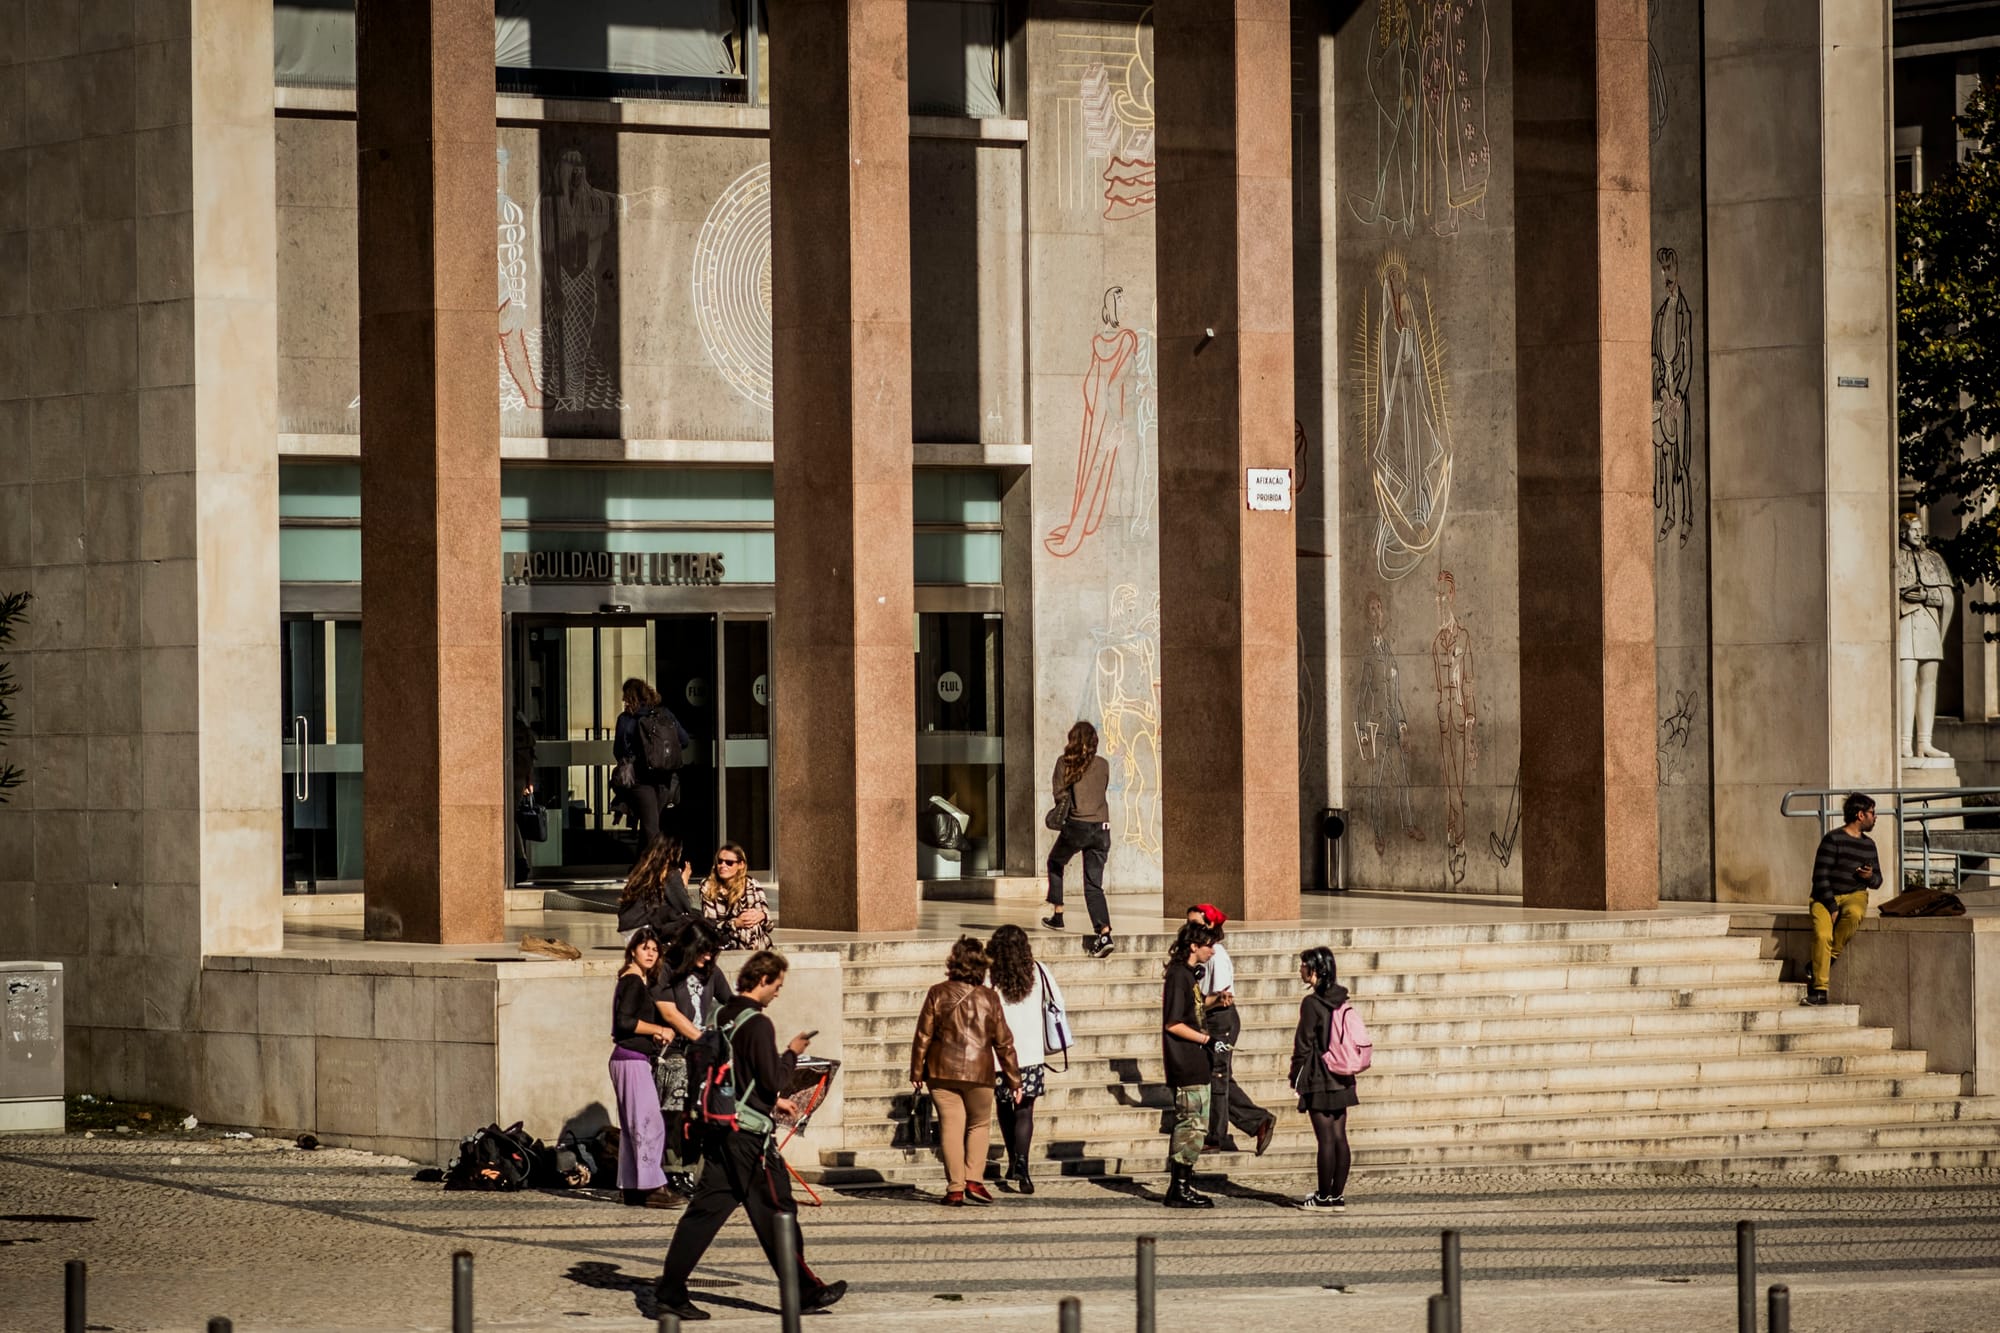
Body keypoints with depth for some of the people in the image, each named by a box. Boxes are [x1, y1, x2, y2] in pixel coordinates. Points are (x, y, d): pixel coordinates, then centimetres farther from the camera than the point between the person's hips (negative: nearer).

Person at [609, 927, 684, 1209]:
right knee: (648, 1123, -12)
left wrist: (654, 1034, 3)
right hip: (632, 1060, -10)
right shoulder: (633, 981, -11)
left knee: (632, 1127, 12)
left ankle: (632, 1186, 15)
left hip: (633, 1060, 10)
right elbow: (625, 1021, -21)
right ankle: (653, 1188, -15)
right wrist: (659, 1030, -11)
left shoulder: (639, 981, 17)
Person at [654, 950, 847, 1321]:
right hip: (749, 1134, -8)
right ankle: (805, 1292, 11)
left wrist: (772, 1100, 24)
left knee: (706, 1208, 7)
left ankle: (670, 1290, 2)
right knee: (777, 1211, 2)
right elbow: (772, 1081, -17)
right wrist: (793, 1053, -1)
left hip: (717, 1128, 8)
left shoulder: (721, 1017, 11)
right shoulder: (757, 1024, -16)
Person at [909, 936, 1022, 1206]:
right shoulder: (989, 999, -2)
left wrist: (916, 1073, 8)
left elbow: (923, 1036, -1)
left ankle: (955, 1188, -1)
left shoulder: (938, 994, -3)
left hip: (942, 1072, 0)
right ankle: (973, 1180, 2)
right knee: (979, 1125, 15)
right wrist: (1014, 1080, 10)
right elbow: (1003, 1042, 2)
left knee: (951, 1127, 3)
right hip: (979, 1072, 0)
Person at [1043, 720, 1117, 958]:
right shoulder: (1103, 765, 8)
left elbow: (1058, 793, -2)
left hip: (1076, 825, -3)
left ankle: (1057, 913, 25)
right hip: (1101, 827, 3)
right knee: (1094, 884, 3)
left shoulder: (1064, 762, -1)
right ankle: (1104, 933, -11)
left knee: (1055, 863, 27)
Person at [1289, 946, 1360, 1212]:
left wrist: (1295, 1075, -2)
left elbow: (1304, 1043, -13)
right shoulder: (1340, 999, 8)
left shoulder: (1312, 1003, -14)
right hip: (1341, 1078, 7)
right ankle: (1337, 1195, 11)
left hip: (1319, 1080, -7)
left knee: (1326, 1139, -4)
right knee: (1339, 1137, 8)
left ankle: (1324, 1198, 0)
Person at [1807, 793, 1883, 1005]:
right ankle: (1820, 990, -28)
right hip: (1826, 898, -4)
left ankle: (1829, 960, -21)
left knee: (1853, 914, -35)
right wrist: (1832, 908, -17)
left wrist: (1870, 877, -3)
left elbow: (1877, 881, 23)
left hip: (1855, 895, 4)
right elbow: (1820, 877, -9)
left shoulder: (1869, 844, 16)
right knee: (1822, 935, -31)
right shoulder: (1833, 839, -4)